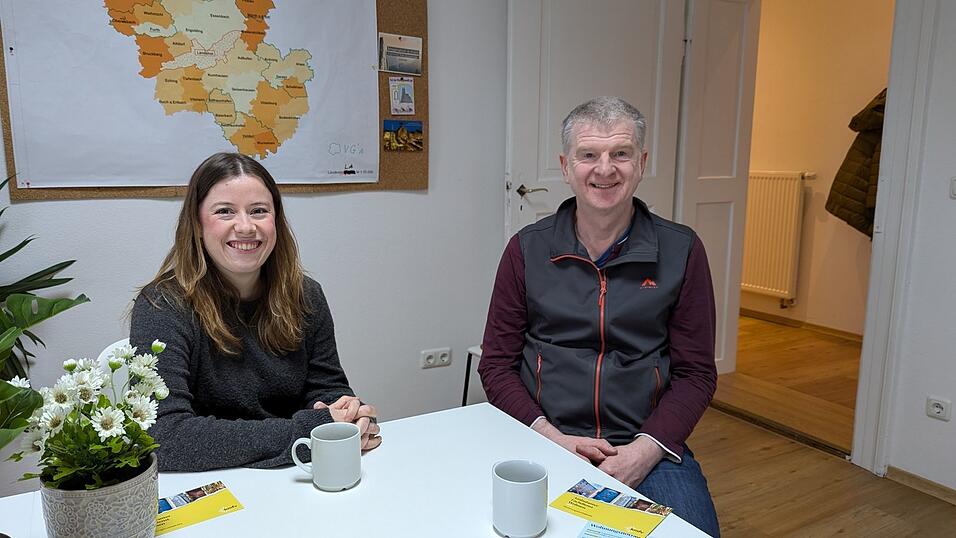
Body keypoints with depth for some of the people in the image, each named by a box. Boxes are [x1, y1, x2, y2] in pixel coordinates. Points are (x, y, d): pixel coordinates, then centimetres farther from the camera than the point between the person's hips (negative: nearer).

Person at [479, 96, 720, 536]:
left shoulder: (682, 250, 3)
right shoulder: (527, 249, 3)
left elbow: (696, 373, 4)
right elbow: (496, 363, 5)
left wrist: (644, 450, -11)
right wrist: (550, 436, -10)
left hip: (648, 446, 1)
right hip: (545, 441, 0)